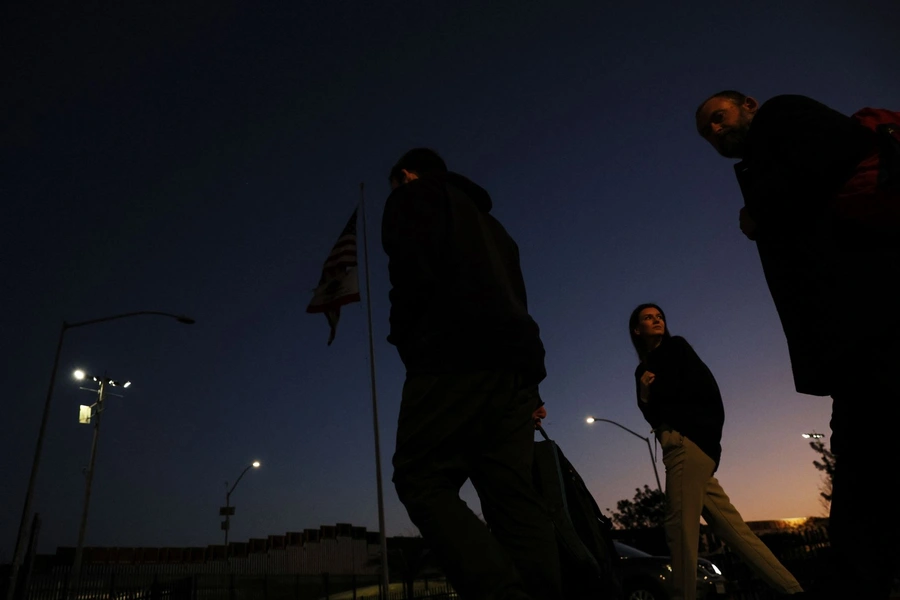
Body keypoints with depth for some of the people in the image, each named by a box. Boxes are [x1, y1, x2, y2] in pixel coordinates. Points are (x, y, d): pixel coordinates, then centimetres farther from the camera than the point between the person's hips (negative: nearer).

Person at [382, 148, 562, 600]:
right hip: (514, 364, 8)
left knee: (421, 480, -7)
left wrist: (404, 339, 7)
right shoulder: (484, 218, 33)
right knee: (512, 496, 4)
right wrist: (529, 385, 20)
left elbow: (412, 275, -9)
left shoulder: (412, 197, 11)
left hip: (455, 360, -8)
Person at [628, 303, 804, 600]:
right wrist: (644, 397, -1)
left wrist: (655, 391, 0)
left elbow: (701, 384, -5)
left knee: (679, 525, -13)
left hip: (688, 437, -7)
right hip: (677, 443, 7)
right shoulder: (644, 369, 25)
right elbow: (654, 416, 16)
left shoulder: (676, 346, 10)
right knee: (727, 524, 4)